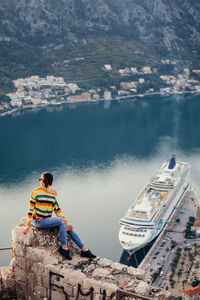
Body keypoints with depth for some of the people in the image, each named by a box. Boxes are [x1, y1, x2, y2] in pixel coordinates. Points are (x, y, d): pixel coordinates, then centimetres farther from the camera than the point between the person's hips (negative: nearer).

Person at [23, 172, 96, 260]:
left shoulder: (53, 193, 6)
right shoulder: (36, 192, -8)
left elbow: (56, 208, 10)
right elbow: (31, 209, -5)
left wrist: (64, 220, -2)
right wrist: (28, 225, -7)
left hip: (47, 220, 5)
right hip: (38, 221, -5)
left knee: (69, 228, -10)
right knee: (61, 222, -26)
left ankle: (84, 250, -5)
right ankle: (64, 248, -17)